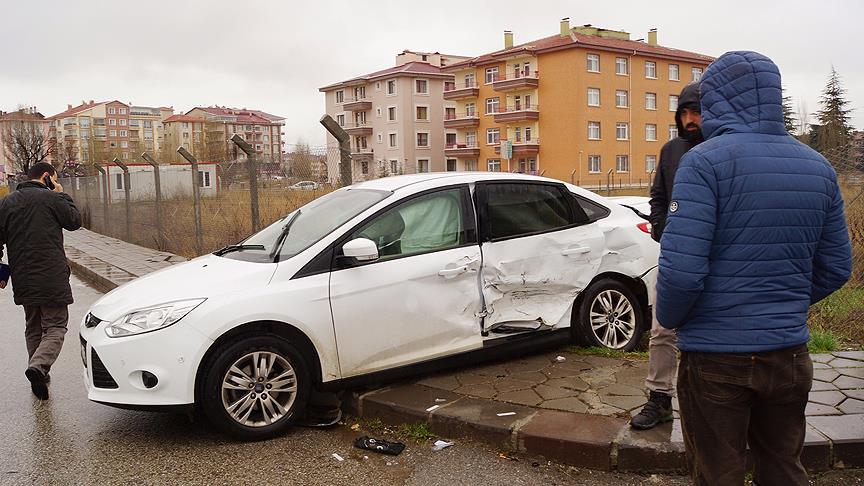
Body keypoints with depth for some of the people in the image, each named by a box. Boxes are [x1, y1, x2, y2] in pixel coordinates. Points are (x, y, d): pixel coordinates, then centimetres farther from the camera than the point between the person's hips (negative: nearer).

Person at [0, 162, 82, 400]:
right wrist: (62, 196, 13)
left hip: (22, 280, 5)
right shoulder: (51, 199, -6)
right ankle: (39, 366, -24)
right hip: (52, 279, -5)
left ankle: (39, 373, 19)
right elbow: (75, 221, 6)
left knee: (33, 329, 19)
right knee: (55, 327, -1)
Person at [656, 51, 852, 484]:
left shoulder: (706, 160, -14)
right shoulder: (817, 167, 6)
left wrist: (669, 319, -3)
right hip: (789, 354, 6)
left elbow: (682, 269, -21)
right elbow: (837, 267, 9)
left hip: (715, 356, -5)